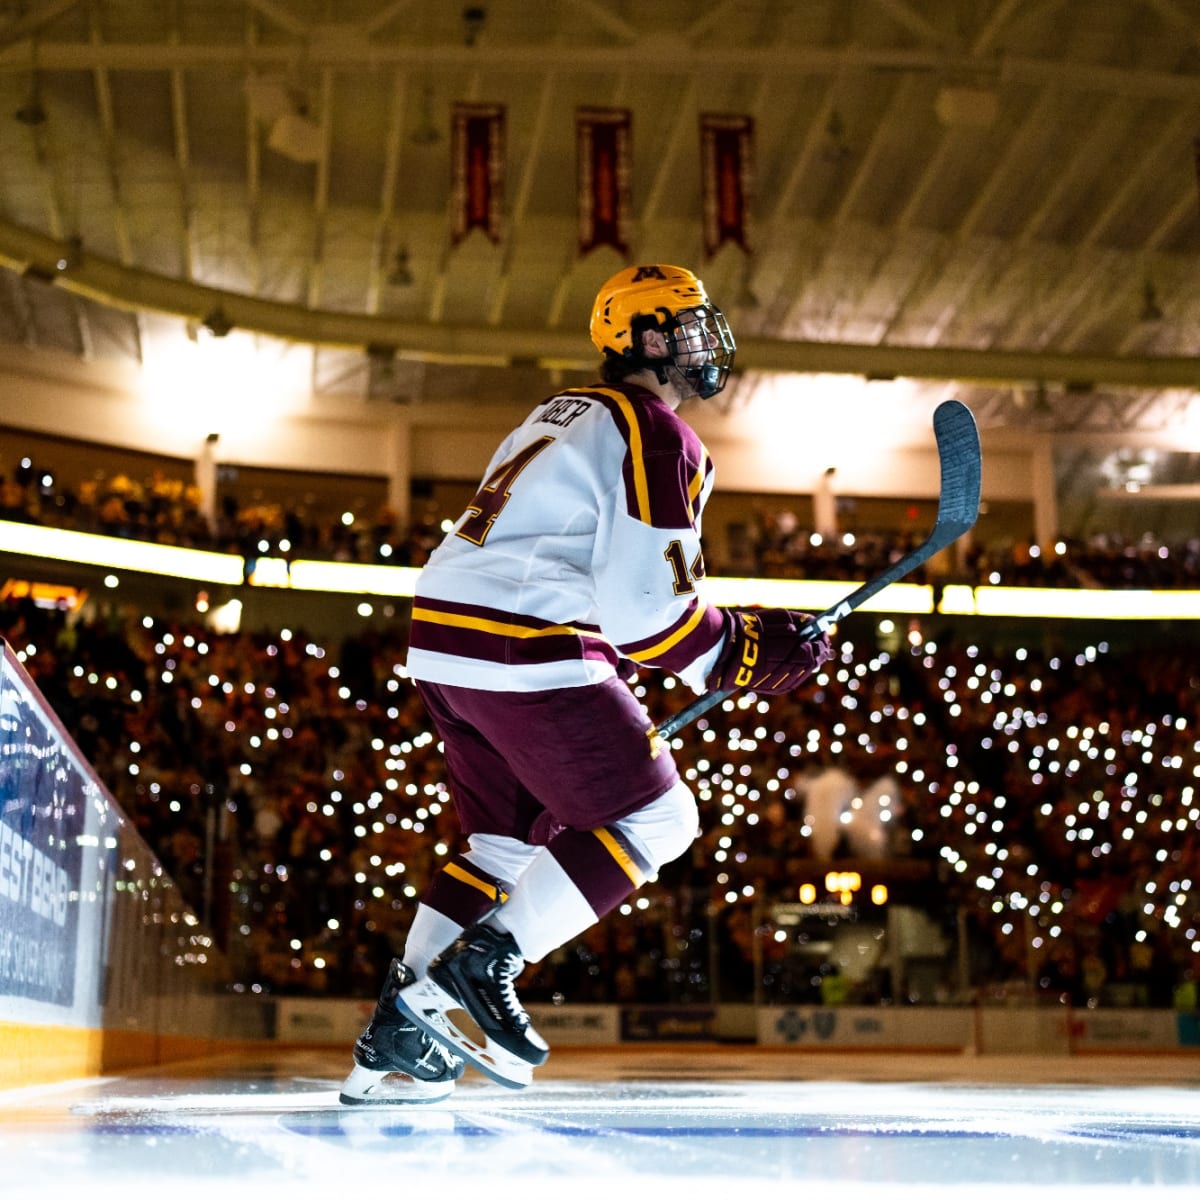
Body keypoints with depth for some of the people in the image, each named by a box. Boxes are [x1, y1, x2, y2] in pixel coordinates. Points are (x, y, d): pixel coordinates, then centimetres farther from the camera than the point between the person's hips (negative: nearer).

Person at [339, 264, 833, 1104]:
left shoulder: (566, 413, 24)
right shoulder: (663, 439, -7)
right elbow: (646, 606, -15)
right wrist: (747, 652, -2)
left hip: (443, 640, 10)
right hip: (528, 655, -10)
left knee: (511, 836, 19)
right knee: (654, 817, 1)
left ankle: (395, 1039, 16)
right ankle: (482, 963, -9)